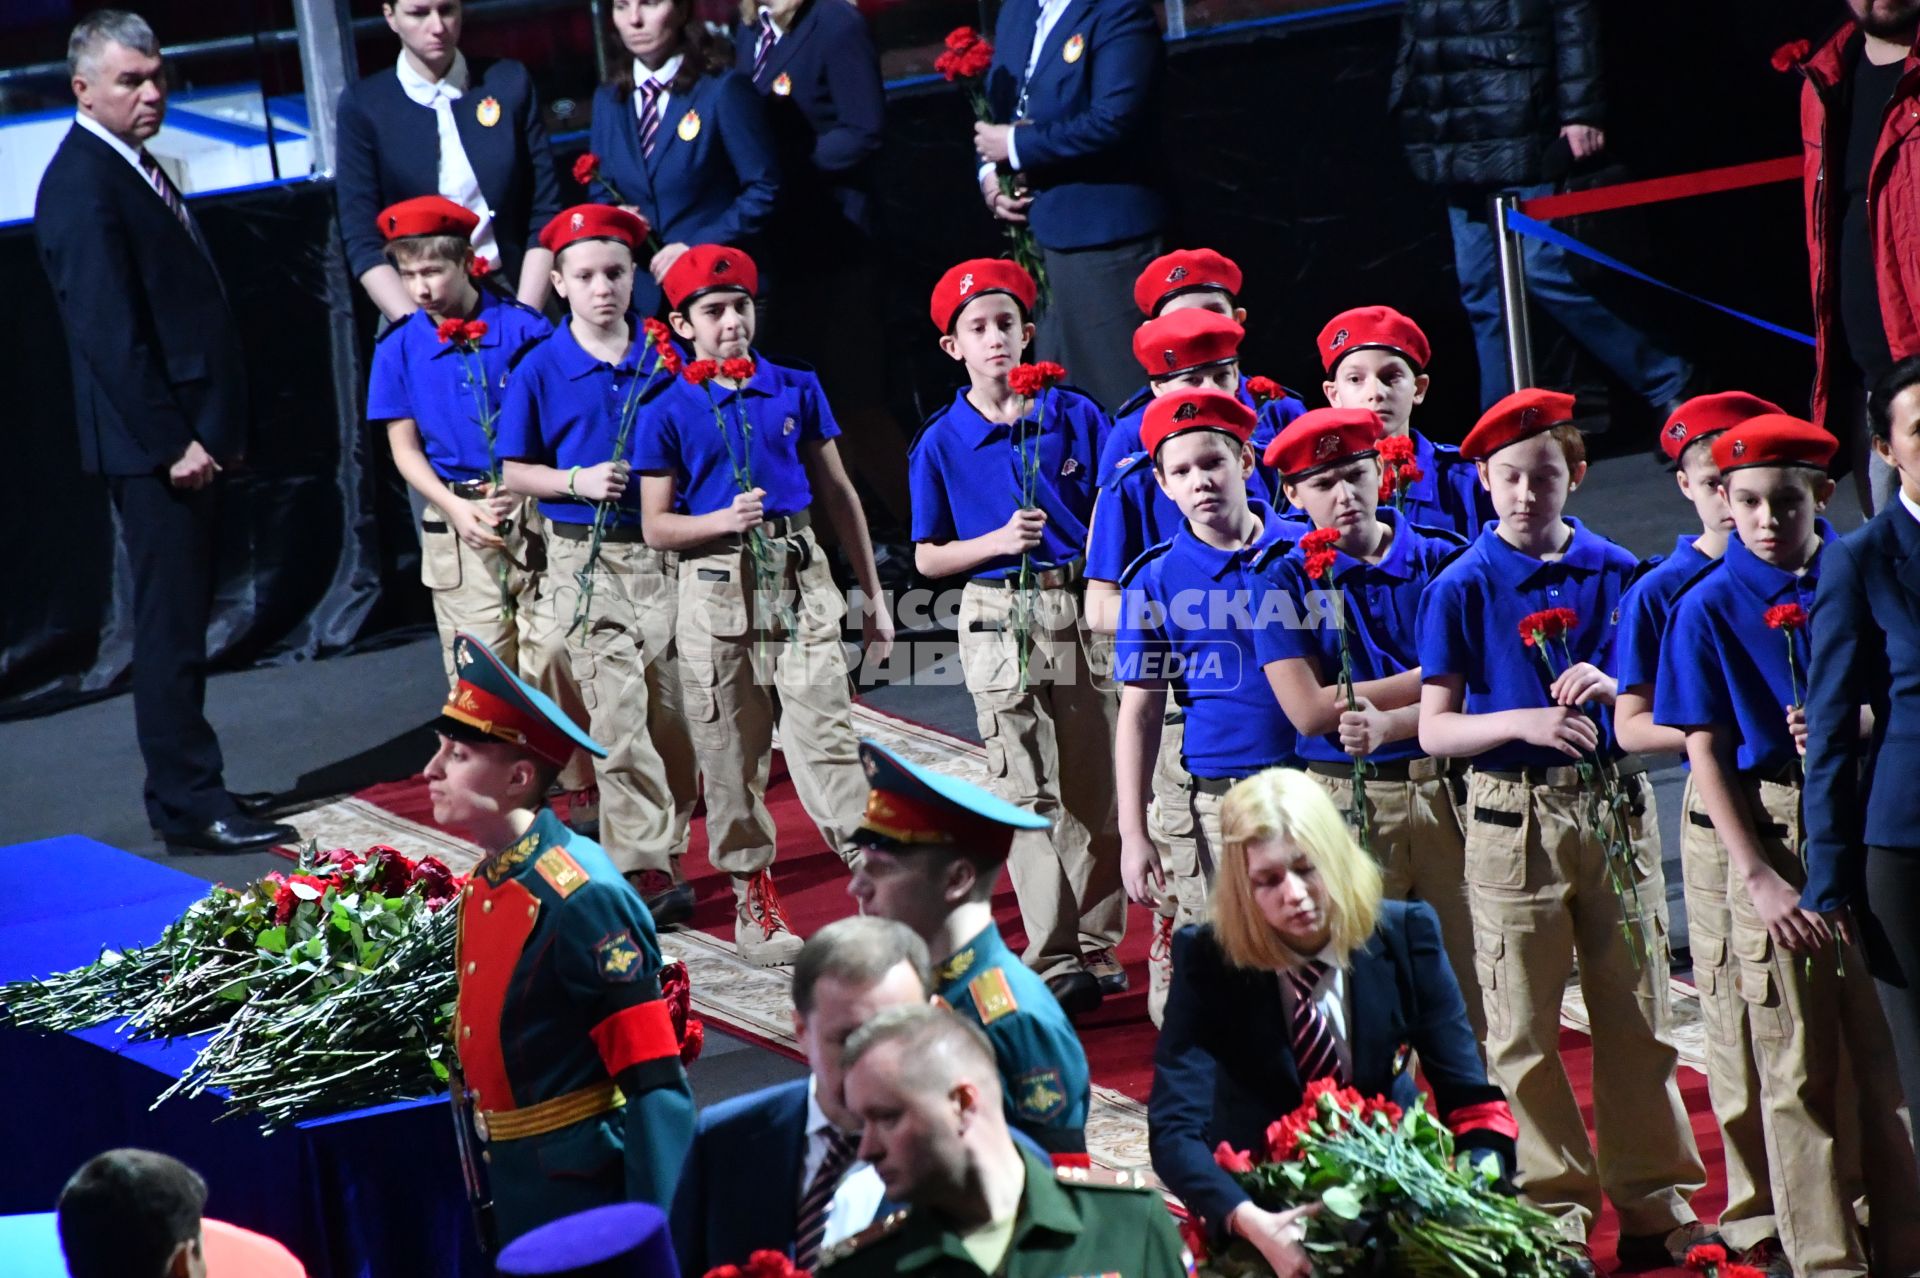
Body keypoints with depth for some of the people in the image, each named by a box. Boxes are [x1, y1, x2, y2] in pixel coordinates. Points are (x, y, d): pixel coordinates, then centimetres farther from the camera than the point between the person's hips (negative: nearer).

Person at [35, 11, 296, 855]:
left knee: (182, 621, 14)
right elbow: (111, 334, -20)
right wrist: (173, 443, -19)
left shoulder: (137, 170, 17)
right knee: (171, 627, -5)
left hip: (191, 440, 10)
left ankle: (188, 789, 21)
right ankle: (188, 808, -1)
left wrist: (217, 428, 16)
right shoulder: (82, 185, -14)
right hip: (155, 448, -10)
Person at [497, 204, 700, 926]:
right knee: (617, 712, -7)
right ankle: (645, 866, -6)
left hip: (663, 549, 2)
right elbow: (514, 473, 3)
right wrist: (577, 480, -12)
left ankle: (669, 849, 18)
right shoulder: (541, 370, 0)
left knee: (672, 708, 4)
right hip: (586, 559, -2)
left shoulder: (670, 359, 3)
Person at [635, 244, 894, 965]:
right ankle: (754, 903, 18)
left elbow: (838, 495, 13)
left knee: (828, 739, -8)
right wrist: (724, 519, -18)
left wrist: (873, 596, 12)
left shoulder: (797, 390, 7)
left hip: (800, 580, 1)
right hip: (718, 590, -1)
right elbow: (656, 527, 1)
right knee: (732, 755, 6)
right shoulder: (667, 414, 1)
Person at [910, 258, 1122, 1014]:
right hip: (999, 618, -1)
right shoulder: (941, 444, 0)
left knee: (1095, 785, 5)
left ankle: (1098, 947, 16)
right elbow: (927, 558, 2)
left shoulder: (1076, 416, 2)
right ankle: (1055, 960, 1)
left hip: (1081, 606, 1)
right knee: (1027, 794, -1)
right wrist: (1000, 541, -13)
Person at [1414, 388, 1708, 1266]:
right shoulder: (1462, 589, -1)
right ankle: (1553, 1209, 11)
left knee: (1638, 1017, 5)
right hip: (1513, 817, -2)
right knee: (1523, 1030, 1)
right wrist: (1523, 720, -19)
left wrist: (1610, 687, -10)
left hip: (1615, 807, 2)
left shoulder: (1616, 573, 6)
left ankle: (1656, 1202, 15)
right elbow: (1436, 731, -3)